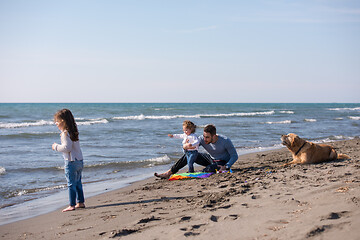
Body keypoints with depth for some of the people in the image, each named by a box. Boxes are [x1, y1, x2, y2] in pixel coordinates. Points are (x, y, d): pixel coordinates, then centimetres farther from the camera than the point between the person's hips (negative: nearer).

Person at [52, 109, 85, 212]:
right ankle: (81, 202, 23)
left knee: (71, 184, -3)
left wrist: (56, 147, -8)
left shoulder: (65, 133, -15)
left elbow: (67, 147, -21)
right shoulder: (73, 132, 12)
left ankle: (72, 205, 0)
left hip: (71, 162, -9)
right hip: (80, 161, 9)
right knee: (78, 183, 16)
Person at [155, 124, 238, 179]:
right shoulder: (202, 139, -18)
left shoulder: (225, 141, -28)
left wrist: (226, 167, -35)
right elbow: (185, 146, -14)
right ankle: (168, 173, -6)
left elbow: (235, 156, -21)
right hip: (210, 158, 5)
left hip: (222, 162, -5)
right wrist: (187, 146, -40)